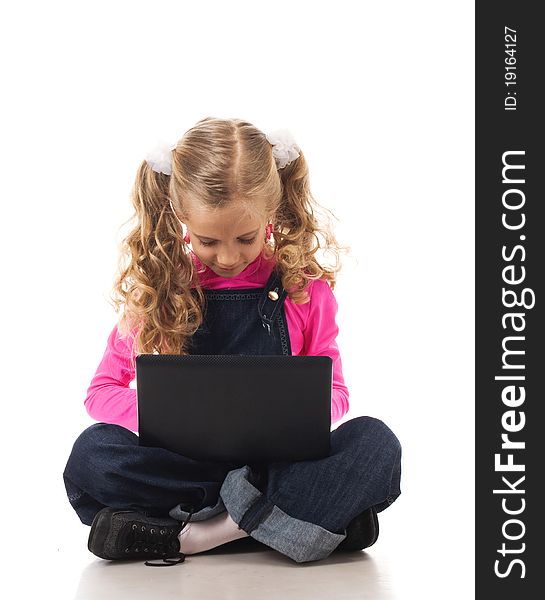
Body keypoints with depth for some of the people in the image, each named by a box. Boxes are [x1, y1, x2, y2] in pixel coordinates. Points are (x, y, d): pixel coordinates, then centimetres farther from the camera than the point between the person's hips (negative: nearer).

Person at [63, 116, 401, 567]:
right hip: (186, 461, 0)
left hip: (280, 461, 0)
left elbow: (333, 392, 6)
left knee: (376, 442, -27)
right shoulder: (161, 285, 0)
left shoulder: (304, 285, -1)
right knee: (93, 453, -28)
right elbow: (103, 390, 2)